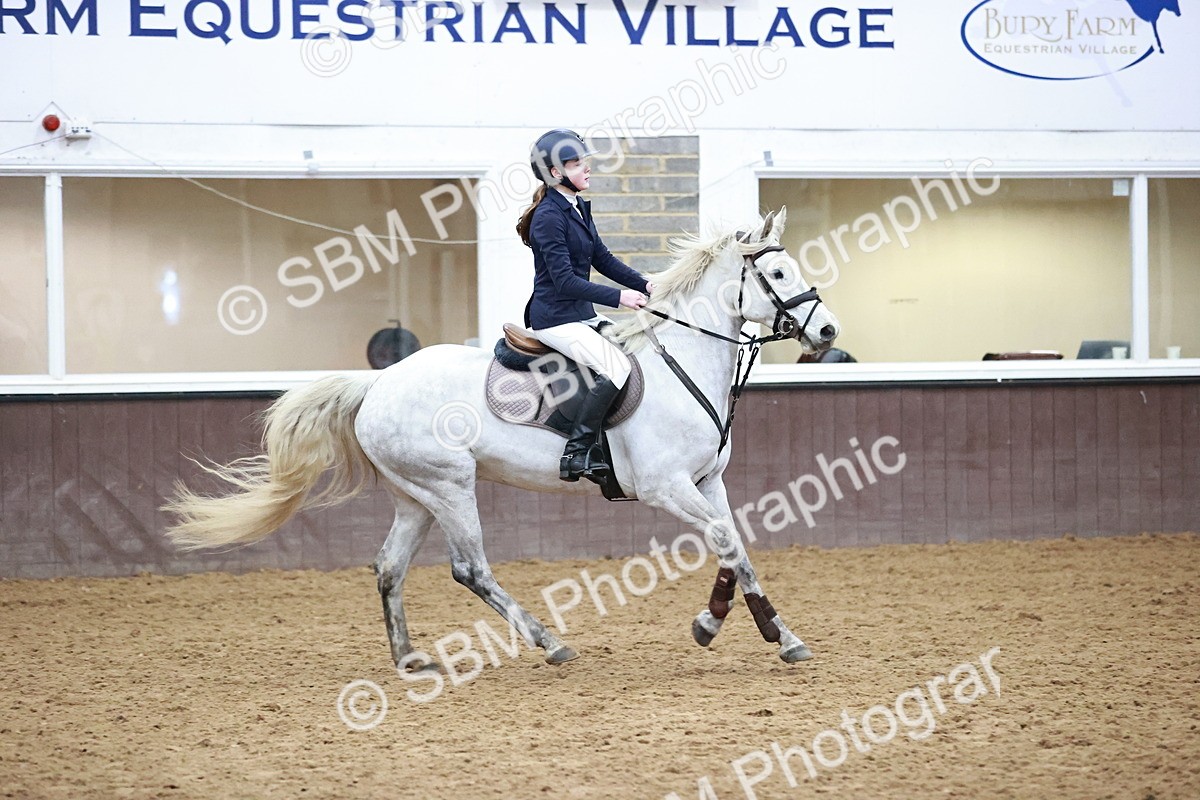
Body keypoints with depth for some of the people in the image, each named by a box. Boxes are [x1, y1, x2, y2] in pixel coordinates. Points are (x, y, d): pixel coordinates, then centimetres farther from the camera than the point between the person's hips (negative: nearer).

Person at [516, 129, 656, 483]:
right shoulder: (549, 217, -17)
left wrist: (643, 284, 3)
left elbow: (602, 258, 17)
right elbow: (565, 280, -22)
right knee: (617, 366, -25)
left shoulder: (578, 209, 12)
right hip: (555, 318, -10)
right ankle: (577, 454, -22)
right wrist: (618, 297, -25)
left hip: (582, 314, 10)